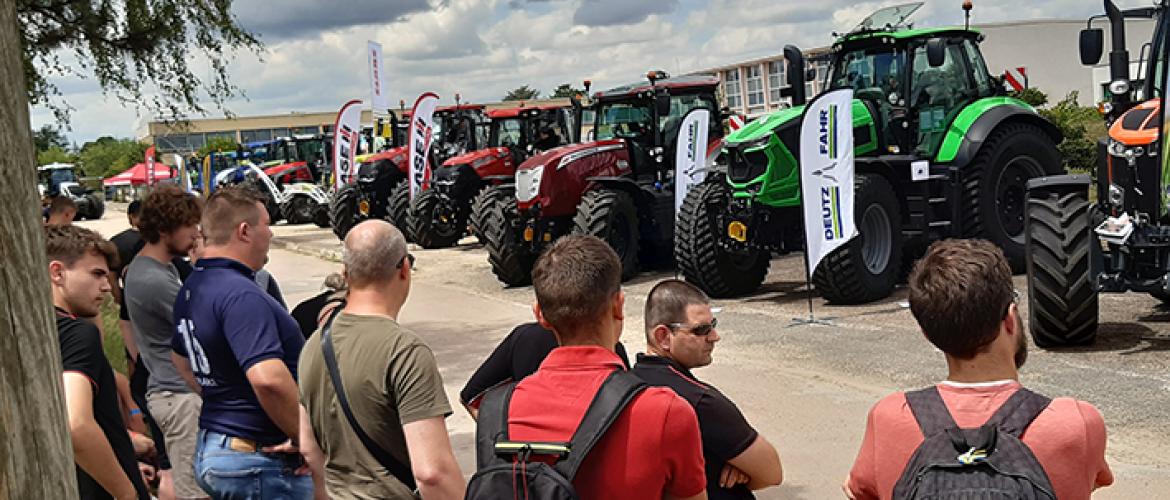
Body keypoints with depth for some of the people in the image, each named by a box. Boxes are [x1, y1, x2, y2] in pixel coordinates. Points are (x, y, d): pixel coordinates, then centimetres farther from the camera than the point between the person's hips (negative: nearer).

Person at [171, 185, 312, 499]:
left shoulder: (192, 288, 9)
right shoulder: (241, 295, -22)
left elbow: (182, 360, 26)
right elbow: (269, 378, -34)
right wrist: (305, 437, -22)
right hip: (258, 461, -9)